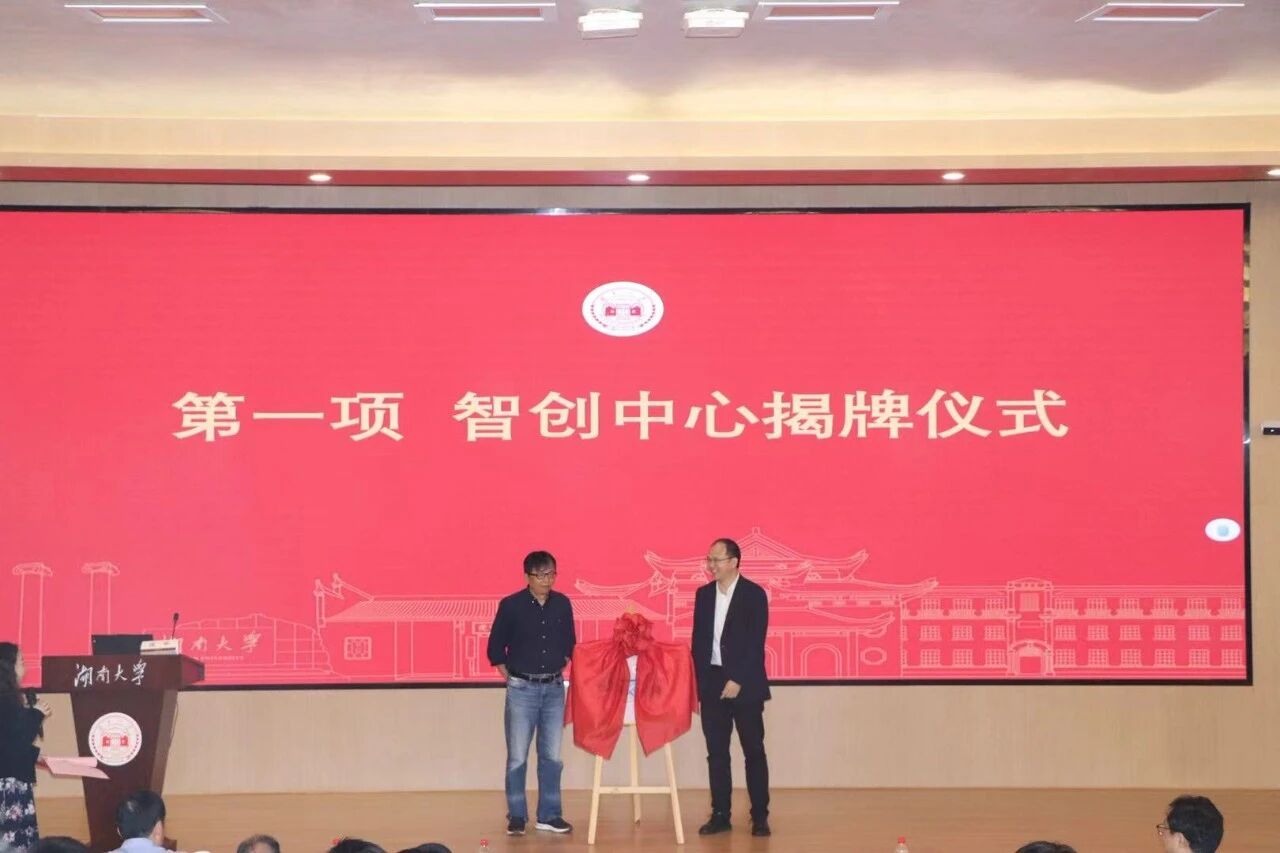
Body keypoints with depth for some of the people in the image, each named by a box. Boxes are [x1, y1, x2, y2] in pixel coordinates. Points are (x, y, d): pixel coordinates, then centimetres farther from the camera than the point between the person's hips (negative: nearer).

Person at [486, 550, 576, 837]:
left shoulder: (563, 604, 3)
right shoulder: (511, 605, -7)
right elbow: (496, 646, 1)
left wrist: (561, 669, 9)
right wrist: (509, 677, 1)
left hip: (554, 688, 3)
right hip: (522, 689, -3)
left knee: (552, 756, 6)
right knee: (517, 756, 0)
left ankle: (549, 815, 13)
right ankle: (516, 816, 8)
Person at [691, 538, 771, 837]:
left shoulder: (754, 594, -6)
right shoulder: (703, 594, 9)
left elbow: (756, 643, -11)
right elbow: (698, 640, 12)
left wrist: (738, 680, -16)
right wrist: (696, 681, 5)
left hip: (744, 683, -4)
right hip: (711, 681, 5)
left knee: (754, 751, 1)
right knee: (716, 752, 6)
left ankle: (760, 816, 5)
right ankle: (720, 815, 11)